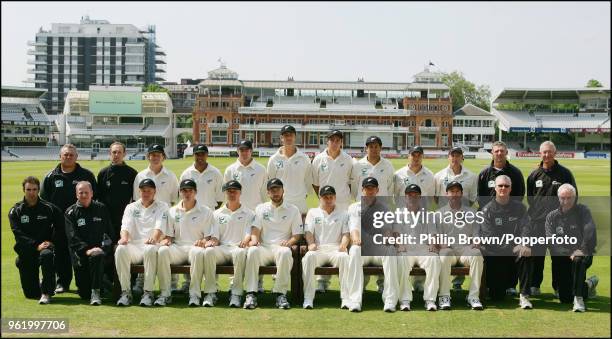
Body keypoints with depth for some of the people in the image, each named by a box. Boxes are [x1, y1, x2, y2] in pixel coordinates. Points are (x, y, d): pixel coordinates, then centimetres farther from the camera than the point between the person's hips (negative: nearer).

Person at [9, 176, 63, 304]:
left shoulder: (49, 208, 1)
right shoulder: (15, 211, 1)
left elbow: (61, 228, 7)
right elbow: (18, 235, -10)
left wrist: (51, 243, -6)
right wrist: (36, 245, -23)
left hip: (45, 247, -1)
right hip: (26, 253, 2)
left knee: (46, 255, -40)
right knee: (31, 293, 1)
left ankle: (46, 293, -30)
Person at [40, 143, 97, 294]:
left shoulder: (87, 175, 6)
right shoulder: (51, 177, 9)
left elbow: (94, 197, 6)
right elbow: (44, 200, 10)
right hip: (59, 222, 2)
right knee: (61, 253, 5)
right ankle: (62, 282, 15)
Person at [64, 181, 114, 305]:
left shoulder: (101, 209, 12)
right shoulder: (70, 213, 7)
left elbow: (110, 232, 12)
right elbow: (72, 237, -5)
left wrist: (106, 247, -6)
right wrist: (86, 250, -20)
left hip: (99, 248, 0)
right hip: (80, 252, 0)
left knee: (96, 256, -39)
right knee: (84, 294, -7)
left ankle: (96, 292, -30)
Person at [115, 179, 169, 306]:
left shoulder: (162, 207, 14)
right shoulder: (131, 207, 21)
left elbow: (159, 227, -3)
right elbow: (125, 226, 6)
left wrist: (154, 238, -25)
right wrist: (124, 238, -18)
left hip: (152, 245, -2)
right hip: (134, 246, 2)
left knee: (150, 250, -39)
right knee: (120, 249, -31)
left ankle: (148, 292, -34)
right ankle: (126, 292, -27)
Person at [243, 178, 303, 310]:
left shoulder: (293, 210, 16)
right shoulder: (261, 208, 22)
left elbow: (297, 235, 9)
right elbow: (255, 229, 10)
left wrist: (289, 242, -12)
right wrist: (254, 239, -13)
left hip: (281, 248, -1)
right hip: (264, 248, 1)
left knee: (285, 252, -38)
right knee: (252, 250, -34)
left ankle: (280, 293, -33)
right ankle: (251, 294, -35)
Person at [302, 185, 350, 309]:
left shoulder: (343, 213, 21)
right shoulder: (312, 212, 21)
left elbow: (346, 233, 10)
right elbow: (308, 231, 8)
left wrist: (343, 244, -13)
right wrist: (311, 243, -14)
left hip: (336, 249, 0)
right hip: (318, 249, 0)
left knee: (344, 256, -36)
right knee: (309, 256, -35)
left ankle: (346, 298, -36)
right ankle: (308, 298, -36)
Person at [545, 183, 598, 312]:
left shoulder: (582, 211, -1)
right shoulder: (552, 216, 5)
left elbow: (590, 232, -15)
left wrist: (581, 251, -28)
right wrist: (569, 254, -21)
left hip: (583, 255, -3)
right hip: (561, 258, 3)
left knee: (578, 260, -41)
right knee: (565, 298, 2)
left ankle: (579, 298, -32)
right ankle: (589, 285, 32)